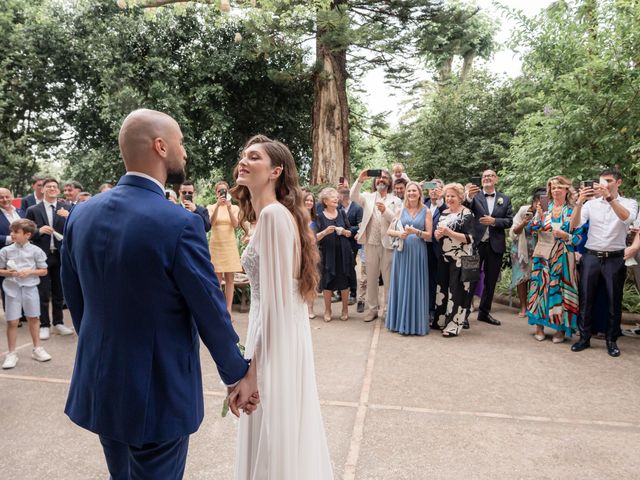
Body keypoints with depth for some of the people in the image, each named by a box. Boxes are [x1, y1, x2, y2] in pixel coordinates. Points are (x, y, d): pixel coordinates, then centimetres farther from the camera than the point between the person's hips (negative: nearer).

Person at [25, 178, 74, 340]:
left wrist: (68, 217, -22)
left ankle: (58, 323, 26)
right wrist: (39, 231, -16)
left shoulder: (66, 209, 1)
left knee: (59, 293, 13)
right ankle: (44, 325, 17)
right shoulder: (33, 210, 0)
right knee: (43, 294, 6)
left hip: (60, 255, 1)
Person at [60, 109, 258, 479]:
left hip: (99, 385, 6)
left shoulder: (81, 215, -3)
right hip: (159, 391, -6)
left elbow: (75, 300, 7)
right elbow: (211, 312, -16)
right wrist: (239, 374, -2)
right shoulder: (180, 223, -23)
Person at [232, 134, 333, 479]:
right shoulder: (269, 213, 9)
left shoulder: (274, 213, -19)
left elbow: (276, 294, -22)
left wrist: (256, 357, -15)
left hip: (276, 339, -9)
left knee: (275, 435, 8)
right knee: (284, 428, 22)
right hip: (276, 333, 9)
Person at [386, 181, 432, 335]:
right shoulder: (401, 210, 8)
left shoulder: (426, 212, 4)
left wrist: (416, 232, -16)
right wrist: (399, 233, -14)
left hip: (418, 252, -2)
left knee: (415, 286, 1)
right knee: (400, 285, 4)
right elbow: (389, 230, 6)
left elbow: (429, 236, 0)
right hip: (402, 251, 2)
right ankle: (400, 321, 15)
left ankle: (415, 322, 11)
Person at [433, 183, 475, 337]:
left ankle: (454, 325, 5)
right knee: (442, 288, 11)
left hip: (460, 259, -6)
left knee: (456, 290, -2)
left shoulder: (466, 214, -7)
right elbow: (437, 234, 17)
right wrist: (438, 234, -7)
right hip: (444, 257, 6)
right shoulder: (444, 213, 12)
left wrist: (449, 232, -21)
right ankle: (440, 320, 24)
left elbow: (469, 238, -14)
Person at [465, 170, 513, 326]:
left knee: (491, 281, 12)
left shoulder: (505, 199, 7)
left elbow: (509, 221, 2)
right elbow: (466, 211, -21)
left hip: (495, 245, 3)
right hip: (476, 243, -3)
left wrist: (494, 221, -15)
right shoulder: (475, 196, -2)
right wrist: (469, 197, -40)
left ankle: (484, 312, 26)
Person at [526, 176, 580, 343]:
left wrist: (566, 236, -20)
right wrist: (538, 217, -16)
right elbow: (530, 230, -1)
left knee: (561, 289, 0)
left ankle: (561, 328, 12)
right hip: (543, 256, 2)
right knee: (541, 287, 3)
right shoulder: (543, 208, 6)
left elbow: (579, 237, -1)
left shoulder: (573, 211, 1)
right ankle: (539, 325, 14)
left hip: (563, 258, -1)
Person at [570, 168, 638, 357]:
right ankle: (584, 337, 15)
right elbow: (574, 225, -7)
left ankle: (612, 340, 20)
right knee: (586, 299, 4)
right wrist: (579, 202, -21)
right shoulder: (591, 203, 5)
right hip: (591, 257, 1)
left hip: (615, 258, -1)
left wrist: (609, 197, -31)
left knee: (614, 301, 7)